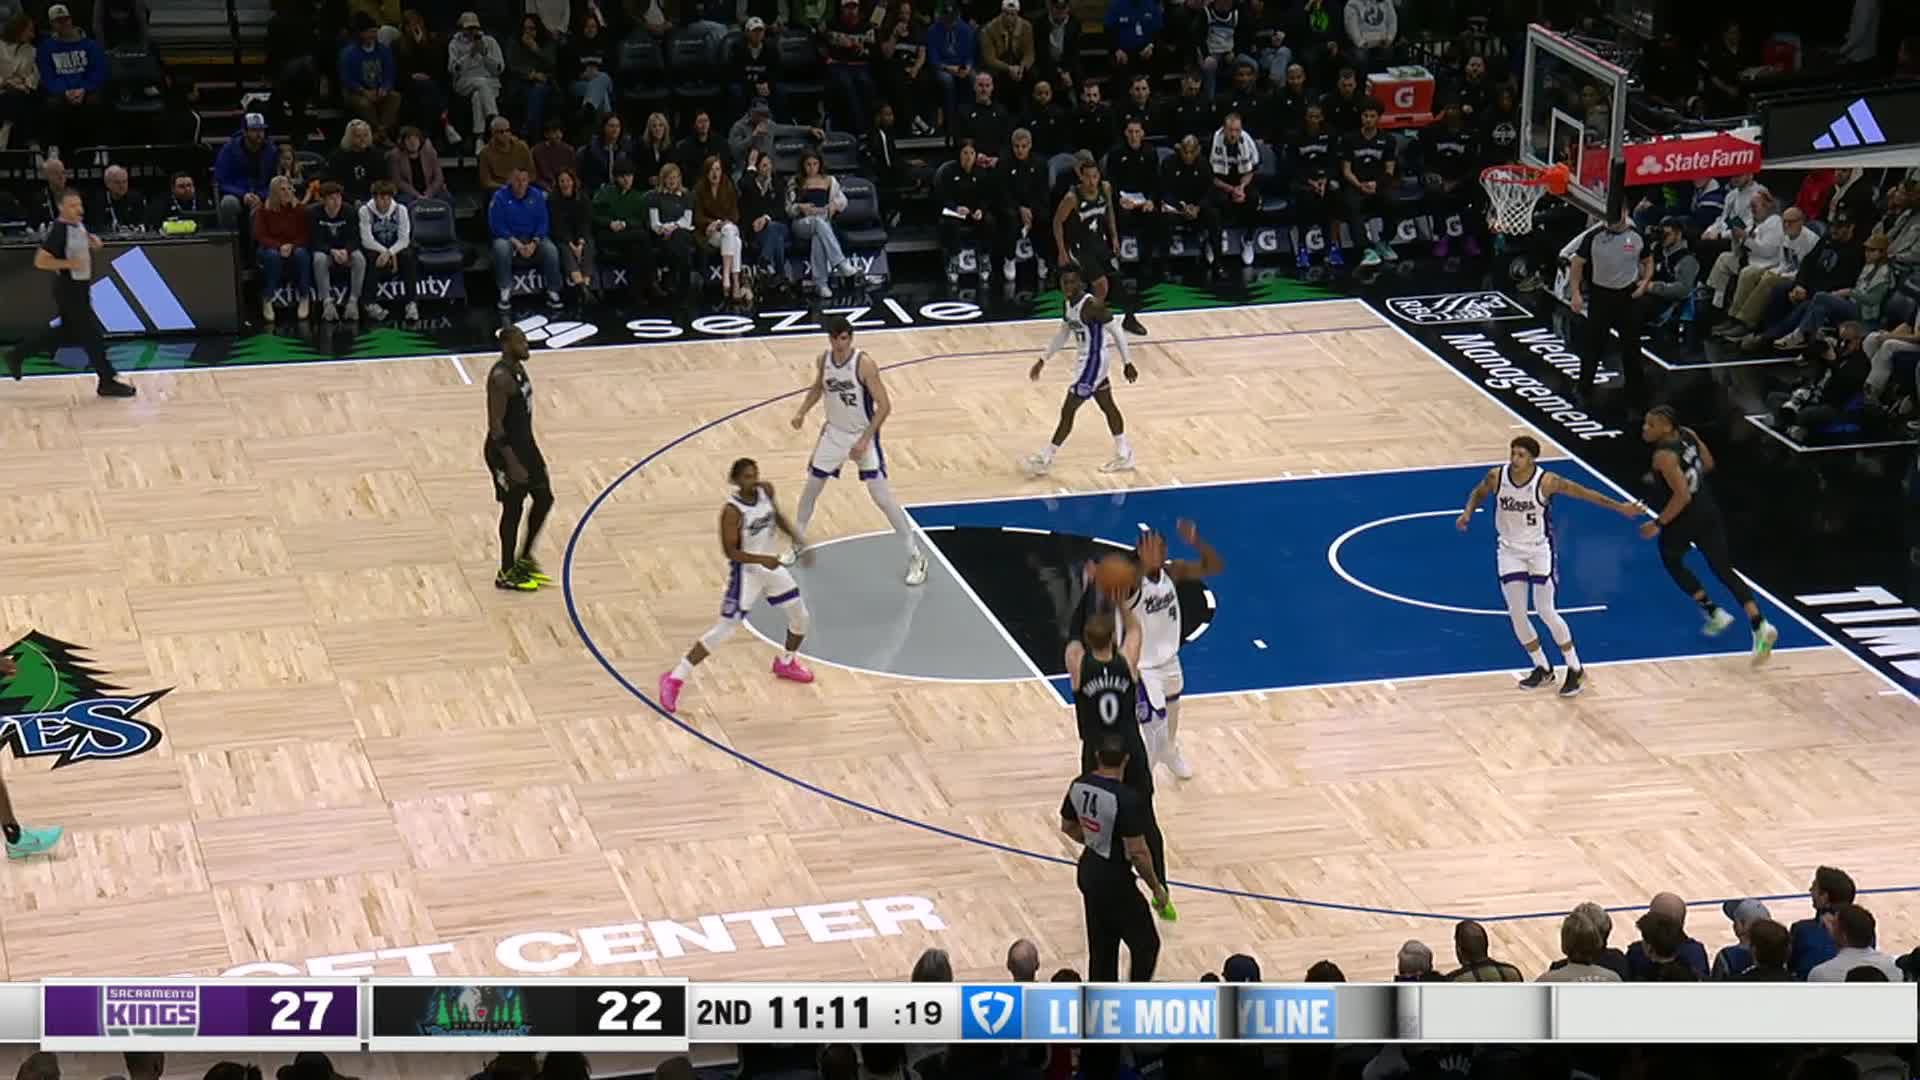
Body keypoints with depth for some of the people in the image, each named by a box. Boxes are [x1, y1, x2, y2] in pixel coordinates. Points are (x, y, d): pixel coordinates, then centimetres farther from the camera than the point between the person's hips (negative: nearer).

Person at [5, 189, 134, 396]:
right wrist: (69, 264, -26)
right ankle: (108, 382, 6)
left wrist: (92, 241, 5)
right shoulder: (58, 230, -22)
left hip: (80, 287, 10)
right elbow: (40, 261, -22)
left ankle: (17, 354, 29)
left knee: (68, 333, 19)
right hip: (69, 289, -10)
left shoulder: (79, 223, 4)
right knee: (91, 335, -3)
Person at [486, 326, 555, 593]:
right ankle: (507, 574, 15)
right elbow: (495, 425, -25)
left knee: (544, 499, 15)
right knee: (513, 508, 2)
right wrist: (512, 463, -25)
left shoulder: (518, 367, 6)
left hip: (525, 443, 10)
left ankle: (524, 559, 29)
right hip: (506, 450, -10)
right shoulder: (500, 378, -24)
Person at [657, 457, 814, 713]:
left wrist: (797, 537, 1)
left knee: (801, 618, 14)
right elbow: (730, 551, -22)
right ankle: (675, 679, -1)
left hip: (773, 565, 7)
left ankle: (785, 663, 42)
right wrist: (761, 559, -32)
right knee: (724, 630, -7)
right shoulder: (732, 511, -25)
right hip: (746, 573, -7)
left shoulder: (766, 490, -6)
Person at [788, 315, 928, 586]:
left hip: (863, 436, -5)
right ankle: (797, 541, 36)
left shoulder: (864, 363, -24)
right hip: (834, 433, 5)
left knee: (881, 496, -10)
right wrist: (802, 412, 0)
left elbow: (884, 406, -22)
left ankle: (915, 557, -2)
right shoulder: (823, 360, -7)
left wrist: (864, 440, -26)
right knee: (811, 488, 12)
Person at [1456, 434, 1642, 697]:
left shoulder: (1546, 481, -22)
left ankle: (1576, 670, 9)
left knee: (1546, 611, -7)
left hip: (1539, 550, -4)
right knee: (1516, 614, 3)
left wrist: (1619, 507, -14)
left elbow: (1583, 493, -12)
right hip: (1509, 550, 4)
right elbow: (1478, 493, 8)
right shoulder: (1496, 477, -13)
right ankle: (1542, 669, 21)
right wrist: (1468, 512, -11)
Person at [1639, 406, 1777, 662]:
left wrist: (1658, 524, -20)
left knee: (1671, 562, 23)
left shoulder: (1664, 456, -25)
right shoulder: (1687, 434, 0)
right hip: (1709, 512, 7)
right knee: (1723, 571, 8)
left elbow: (1682, 496, -28)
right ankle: (1759, 625, -7)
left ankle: (1714, 613, 20)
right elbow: (1708, 464, 15)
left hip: (1685, 519, -7)